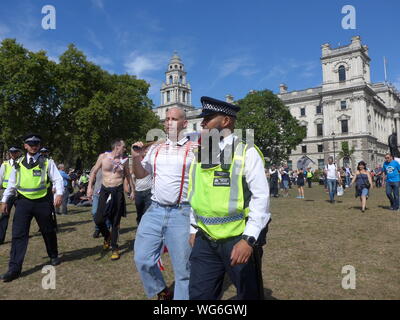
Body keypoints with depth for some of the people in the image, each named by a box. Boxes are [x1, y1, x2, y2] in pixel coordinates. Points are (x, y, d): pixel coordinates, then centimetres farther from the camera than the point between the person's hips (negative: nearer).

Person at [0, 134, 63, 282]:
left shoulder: (47, 163, -2)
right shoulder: (18, 164, 8)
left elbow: (57, 179, -9)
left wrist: (59, 194, -25)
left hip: (42, 202, -2)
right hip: (23, 202, 2)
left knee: (48, 231, 12)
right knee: (18, 234, -4)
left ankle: (53, 256, 35)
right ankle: (14, 269, 2)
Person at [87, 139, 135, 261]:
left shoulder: (124, 160, 3)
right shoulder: (103, 157, -1)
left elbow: (128, 175, 15)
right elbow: (94, 171, 6)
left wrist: (133, 190, 15)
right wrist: (90, 187, -3)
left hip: (118, 191, 0)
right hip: (105, 191, 0)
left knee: (115, 222, 3)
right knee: (98, 220, -5)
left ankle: (114, 248, 15)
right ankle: (107, 237, 27)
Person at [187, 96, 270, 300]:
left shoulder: (246, 153, -10)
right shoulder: (200, 154, 8)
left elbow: (261, 197, -14)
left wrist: (249, 239, -21)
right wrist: (193, 229, 17)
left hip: (239, 240, -4)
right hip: (205, 241, 5)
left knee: (249, 295, 14)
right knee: (198, 295, 11)